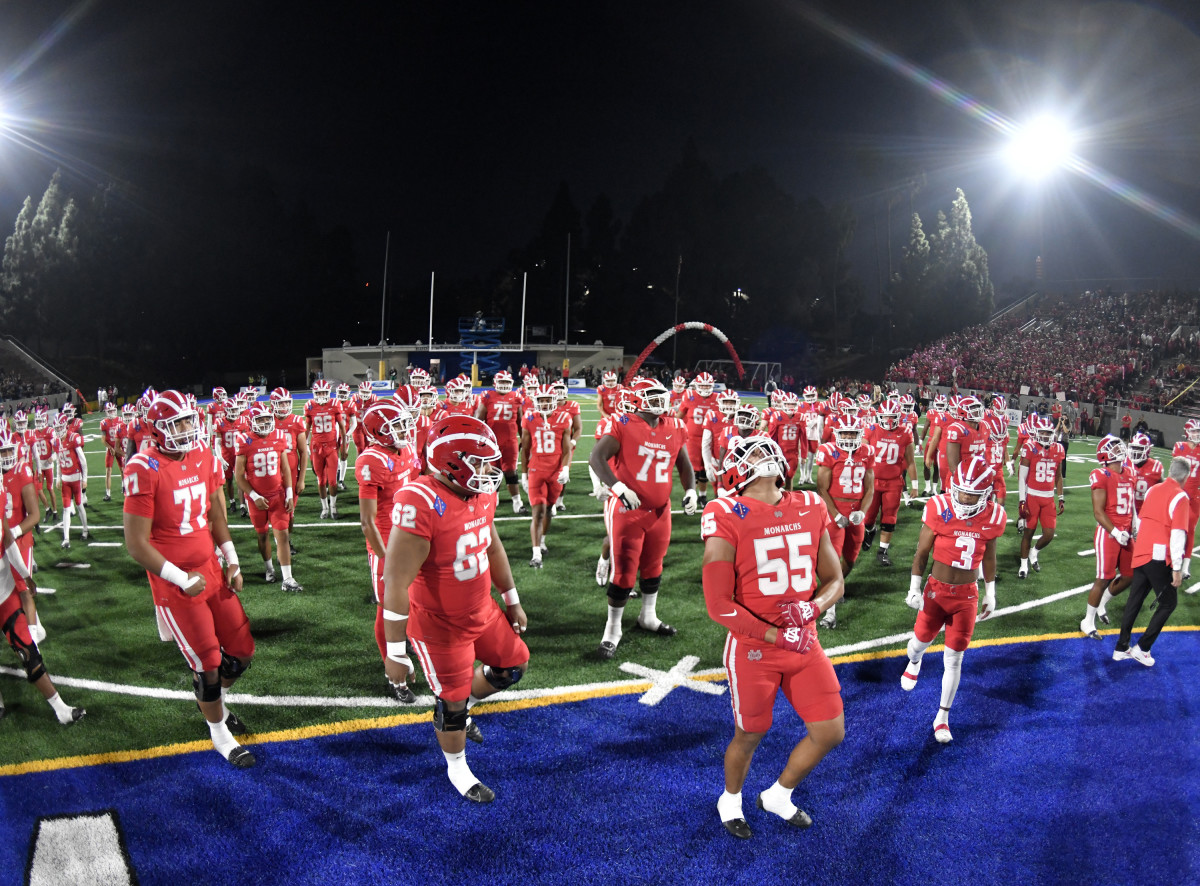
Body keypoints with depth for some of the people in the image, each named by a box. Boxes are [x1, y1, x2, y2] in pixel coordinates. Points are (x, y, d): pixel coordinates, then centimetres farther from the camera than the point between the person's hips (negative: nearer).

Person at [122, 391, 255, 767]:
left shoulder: (205, 458, 1)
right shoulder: (144, 470, -19)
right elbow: (136, 544, -17)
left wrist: (232, 562, 7)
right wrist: (183, 579, -16)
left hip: (211, 571, 6)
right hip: (175, 585, -6)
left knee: (242, 652, 12)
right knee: (207, 664, 3)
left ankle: (216, 702, 43)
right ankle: (219, 732, 27)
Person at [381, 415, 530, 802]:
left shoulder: (482, 494, -7)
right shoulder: (421, 504, -33)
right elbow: (396, 583, -29)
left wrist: (512, 602, 18)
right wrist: (395, 652, -24)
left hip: (482, 610, 7)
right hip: (439, 625, -7)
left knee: (514, 665, 20)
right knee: (452, 703, 9)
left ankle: (459, 708, 43)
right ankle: (457, 769, 37)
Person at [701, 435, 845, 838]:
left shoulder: (810, 508, 0)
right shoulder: (727, 518, -16)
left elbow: (834, 581, 8)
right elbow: (719, 605, -17)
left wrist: (812, 608, -13)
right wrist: (775, 636, -18)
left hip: (805, 643, 5)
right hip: (753, 649, -5)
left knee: (830, 732, 9)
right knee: (749, 736, 13)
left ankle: (778, 795, 37)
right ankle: (730, 801, 45)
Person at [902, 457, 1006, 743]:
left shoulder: (992, 517, -8)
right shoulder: (940, 509, -17)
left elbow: (988, 557, 8)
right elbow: (922, 552, -7)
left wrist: (990, 594, 14)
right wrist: (914, 588, -7)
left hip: (967, 596, 1)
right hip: (936, 590, -1)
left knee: (954, 659, 5)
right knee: (920, 642, 15)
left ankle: (942, 717, 20)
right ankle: (914, 663, 55)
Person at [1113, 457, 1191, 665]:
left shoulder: (1153, 490, 9)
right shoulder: (1180, 497, -12)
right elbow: (1178, 534, -16)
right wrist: (1177, 568, -14)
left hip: (1141, 553, 7)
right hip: (1159, 557, -7)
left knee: (1135, 600, 14)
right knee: (1168, 603, 7)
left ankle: (1121, 648, 19)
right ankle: (1142, 648, 6)